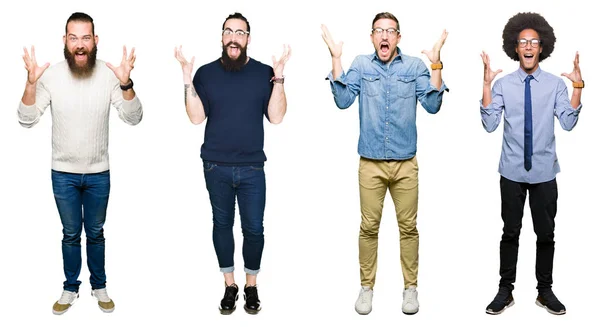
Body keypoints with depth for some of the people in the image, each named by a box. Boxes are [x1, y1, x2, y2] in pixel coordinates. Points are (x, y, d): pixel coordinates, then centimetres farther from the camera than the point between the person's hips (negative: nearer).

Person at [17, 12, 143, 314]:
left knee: (95, 233, 16)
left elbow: (133, 118, -15)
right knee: (70, 234, 14)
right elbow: (27, 120, -11)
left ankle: (99, 286, 34)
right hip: (63, 174, 0)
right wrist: (31, 83, -27)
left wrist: (126, 84, -32)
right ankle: (70, 288, 32)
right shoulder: (51, 75, -11)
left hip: (98, 174, 0)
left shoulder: (108, 74, -11)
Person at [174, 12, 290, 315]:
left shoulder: (264, 72, 0)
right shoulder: (206, 73, 2)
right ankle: (229, 285, 25)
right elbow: (197, 117, -5)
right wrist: (187, 79, -13)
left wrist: (279, 77, -14)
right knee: (222, 224, 11)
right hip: (216, 167, 1)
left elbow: (276, 117, -5)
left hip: (252, 168, -1)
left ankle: (251, 285, 23)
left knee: (254, 228, 3)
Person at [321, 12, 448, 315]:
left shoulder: (415, 65, 2)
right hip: (371, 163, 0)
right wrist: (336, 59, -13)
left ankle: (410, 287, 20)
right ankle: (366, 287, 19)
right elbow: (343, 100, -8)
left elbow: (432, 105, -6)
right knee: (369, 227, 5)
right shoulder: (361, 65, 3)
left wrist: (436, 63, -14)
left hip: (406, 164, 0)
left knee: (408, 227, 6)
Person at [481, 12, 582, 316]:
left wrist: (577, 86, -19)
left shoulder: (555, 84, -2)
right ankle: (505, 290, 20)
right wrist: (486, 84, -19)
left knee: (546, 233, 10)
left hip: (544, 172, 1)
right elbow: (489, 124, -13)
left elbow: (568, 123, -12)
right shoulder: (503, 84, -4)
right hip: (512, 172, -1)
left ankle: (545, 291, 25)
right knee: (510, 232, 9)